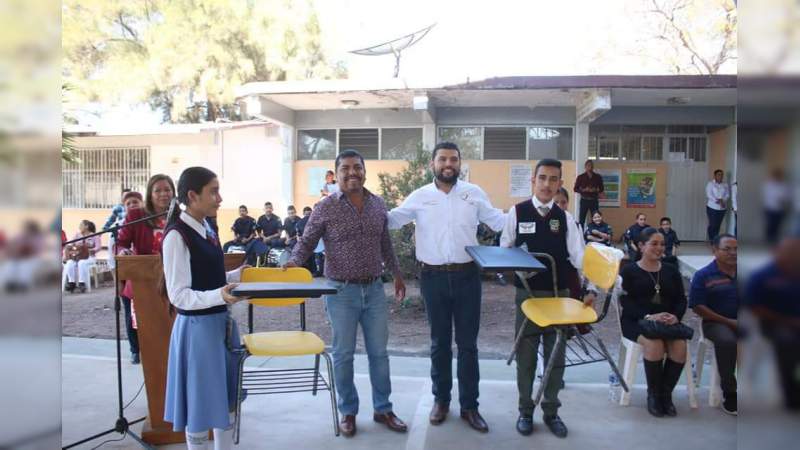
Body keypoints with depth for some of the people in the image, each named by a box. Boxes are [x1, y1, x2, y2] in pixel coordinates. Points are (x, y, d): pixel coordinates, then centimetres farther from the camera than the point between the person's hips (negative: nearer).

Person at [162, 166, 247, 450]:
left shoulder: (207, 230, 8)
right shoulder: (177, 236, -17)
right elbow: (179, 296, -20)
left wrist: (237, 276, 3)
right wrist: (220, 296, -34)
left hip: (222, 321, 8)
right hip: (197, 327, -8)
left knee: (226, 397, 18)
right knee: (201, 401, 7)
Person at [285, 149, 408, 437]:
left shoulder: (378, 204, 5)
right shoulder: (326, 208, -7)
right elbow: (306, 242, -2)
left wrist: (397, 274, 21)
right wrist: (294, 261, -21)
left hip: (375, 289, 4)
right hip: (342, 291, -3)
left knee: (379, 352, 11)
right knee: (343, 354, 8)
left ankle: (383, 409, 28)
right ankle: (348, 411, 25)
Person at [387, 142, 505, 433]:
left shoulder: (474, 193, 3)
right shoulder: (420, 197, 2)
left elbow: (499, 221, 6)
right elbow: (391, 219, 5)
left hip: (467, 276, 0)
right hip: (434, 277, 0)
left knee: (468, 343, 8)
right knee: (439, 343, 12)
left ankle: (469, 405, 20)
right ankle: (441, 399, 29)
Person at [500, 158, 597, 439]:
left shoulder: (565, 218, 1)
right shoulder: (517, 213, -4)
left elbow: (580, 256, -6)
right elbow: (504, 252, 0)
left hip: (560, 294, 2)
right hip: (528, 293, -2)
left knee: (556, 355, 11)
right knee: (526, 355, 8)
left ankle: (551, 411, 27)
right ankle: (525, 411, 25)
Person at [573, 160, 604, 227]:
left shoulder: (598, 177, 5)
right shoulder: (580, 177, 1)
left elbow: (602, 189, 9)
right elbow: (575, 189, 1)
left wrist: (595, 190, -11)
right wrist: (584, 190, -14)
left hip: (594, 201, 1)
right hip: (584, 200, -1)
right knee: (581, 220, -2)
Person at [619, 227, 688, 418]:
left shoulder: (671, 270, 17)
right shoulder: (629, 271, 5)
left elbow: (681, 299, 11)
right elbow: (626, 302, -7)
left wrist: (676, 316, -12)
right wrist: (649, 316, -22)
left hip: (667, 321, 3)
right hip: (636, 321, -3)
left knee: (680, 346, -28)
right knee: (655, 344, -33)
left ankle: (666, 393, -7)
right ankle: (653, 394, -10)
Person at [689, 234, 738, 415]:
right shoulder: (703, 275, 2)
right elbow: (698, 307, -4)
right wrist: (728, 322, -9)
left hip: (737, 322, 3)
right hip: (716, 323, -3)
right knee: (726, 341, -33)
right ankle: (729, 393, -15)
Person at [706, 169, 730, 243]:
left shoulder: (725, 185, 10)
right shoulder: (710, 184, -3)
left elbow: (727, 195, 2)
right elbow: (709, 195, -13)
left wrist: (722, 201, -17)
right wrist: (718, 201, -20)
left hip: (722, 208, 4)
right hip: (712, 207, -4)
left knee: (718, 225, 6)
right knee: (712, 224, -6)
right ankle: (711, 240, 2)